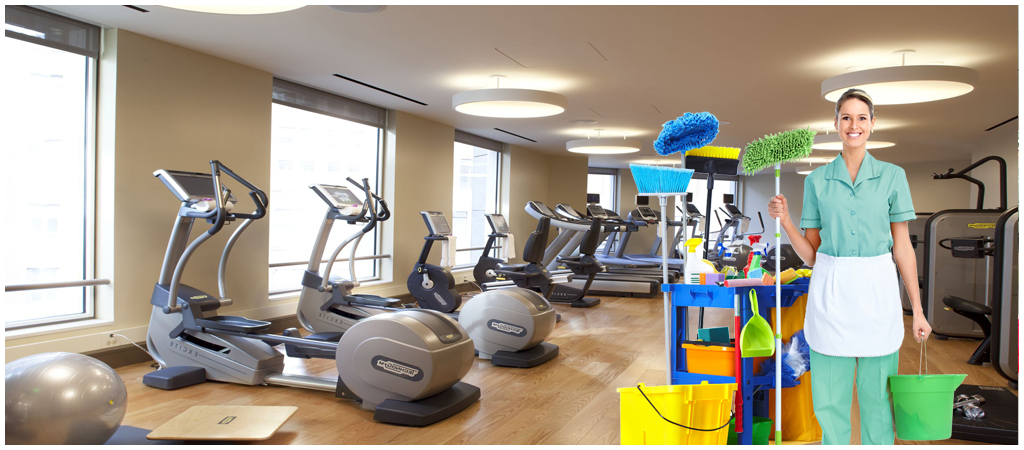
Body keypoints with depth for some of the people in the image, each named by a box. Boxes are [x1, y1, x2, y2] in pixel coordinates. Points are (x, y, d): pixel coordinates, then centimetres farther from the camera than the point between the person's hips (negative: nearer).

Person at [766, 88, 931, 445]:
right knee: (830, 399, 6)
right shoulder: (817, 180, 3)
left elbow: (902, 246, 4)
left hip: (877, 294, 0)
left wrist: (917, 310, 2)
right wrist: (785, 220, -10)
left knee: (877, 397, 9)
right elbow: (811, 253, 6)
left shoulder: (892, 176, 2)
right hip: (830, 294, 0)